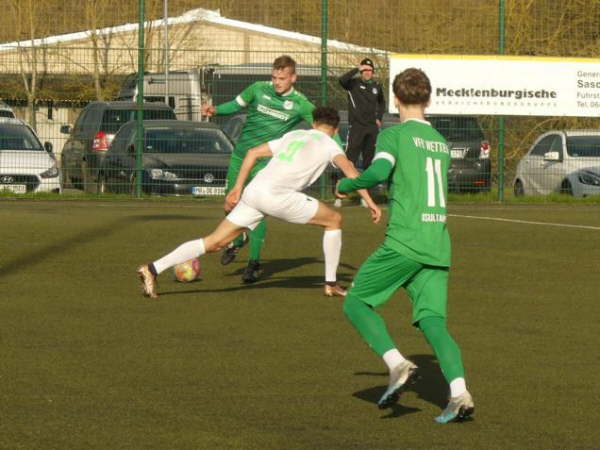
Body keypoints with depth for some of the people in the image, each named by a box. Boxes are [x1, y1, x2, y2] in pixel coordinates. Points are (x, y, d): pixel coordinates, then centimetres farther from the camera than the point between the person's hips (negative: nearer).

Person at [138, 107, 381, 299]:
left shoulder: (293, 135, 29)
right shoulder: (328, 144, 13)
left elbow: (253, 153, 24)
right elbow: (349, 169, -4)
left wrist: (237, 188, 24)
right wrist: (369, 201, -5)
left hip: (253, 192, 6)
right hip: (277, 195, -6)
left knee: (214, 242, 5)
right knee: (334, 220, 13)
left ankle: (153, 269, -8)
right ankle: (331, 284, 16)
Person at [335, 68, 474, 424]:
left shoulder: (394, 135, -1)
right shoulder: (441, 142, 19)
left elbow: (379, 171, -18)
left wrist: (347, 185, 1)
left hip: (404, 241, -6)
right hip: (439, 244, 6)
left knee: (357, 303, 7)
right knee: (433, 321, 0)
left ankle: (397, 363, -13)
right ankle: (459, 391, -21)